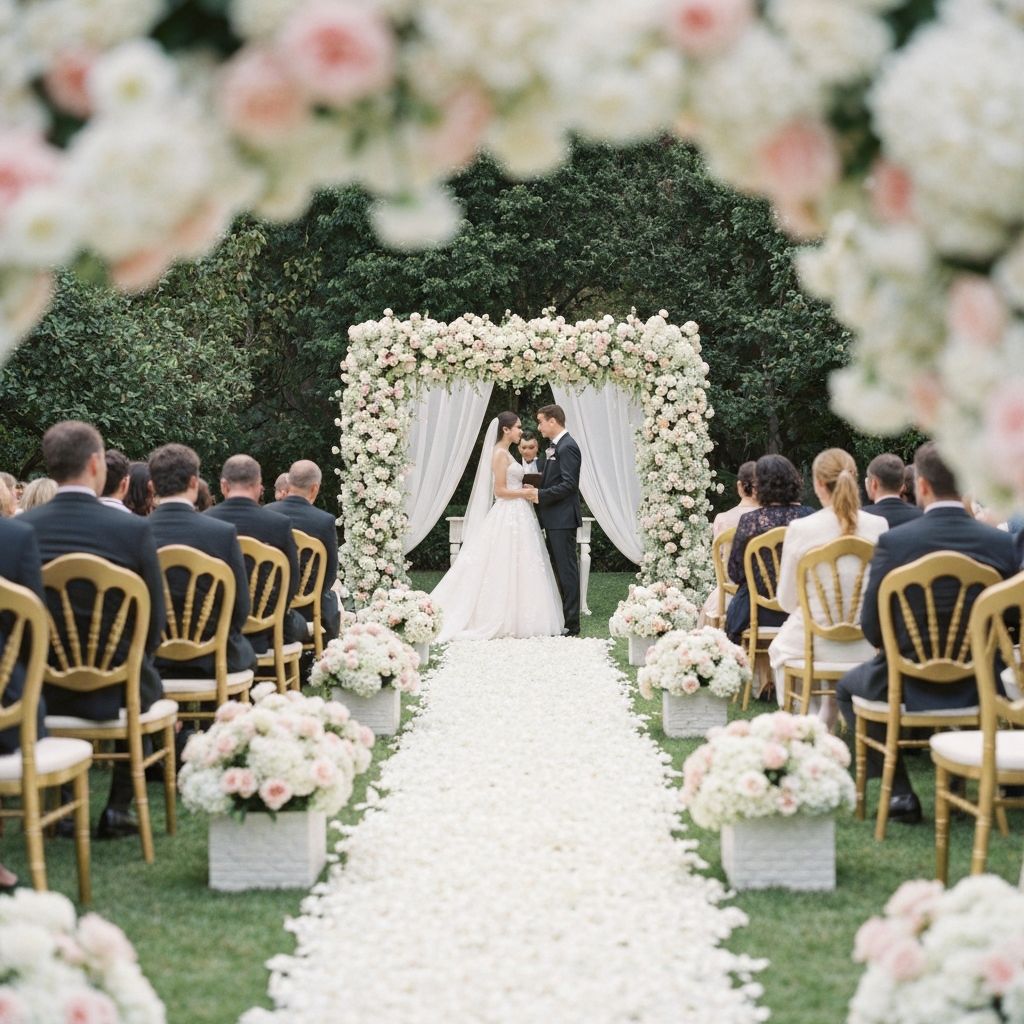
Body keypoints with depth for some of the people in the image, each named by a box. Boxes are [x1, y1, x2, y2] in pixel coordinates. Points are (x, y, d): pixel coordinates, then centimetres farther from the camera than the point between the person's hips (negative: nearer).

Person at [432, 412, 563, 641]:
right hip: (510, 516, -10)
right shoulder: (500, 454, -13)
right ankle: (509, 621, -3)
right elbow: (500, 491, -17)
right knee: (509, 568, -6)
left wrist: (527, 490, 9)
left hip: (515, 516, 10)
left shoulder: (504, 453, 16)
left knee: (513, 569, 9)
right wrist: (527, 493, -12)